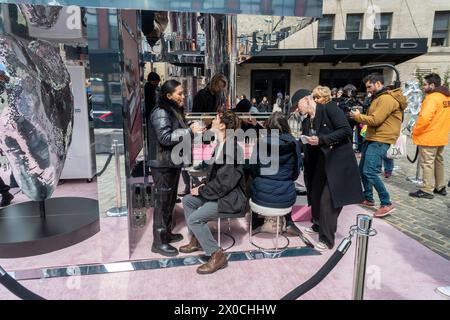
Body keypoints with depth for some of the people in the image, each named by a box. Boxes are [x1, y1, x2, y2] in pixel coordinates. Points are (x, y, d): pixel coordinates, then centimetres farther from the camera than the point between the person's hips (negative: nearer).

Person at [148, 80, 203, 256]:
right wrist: (189, 131, -25)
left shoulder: (175, 111, 14)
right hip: (163, 165, -9)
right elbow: (165, 137, -27)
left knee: (170, 200, 16)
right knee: (162, 201, -3)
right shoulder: (161, 113, -16)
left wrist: (191, 129, 3)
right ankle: (159, 242, 8)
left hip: (173, 163, 9)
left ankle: (166, 232, 30)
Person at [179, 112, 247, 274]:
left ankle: (217, 255, -5)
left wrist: (202, 191, -14)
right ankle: (196, 241, 23)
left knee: (194, 219, -18)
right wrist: (204, 186, 2)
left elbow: (225, 182, -25)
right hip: (220, 192, 10)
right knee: (187, 200, 13)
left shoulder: (231, 148, -24)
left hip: (230, 197, -10)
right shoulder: (221, 145, 5)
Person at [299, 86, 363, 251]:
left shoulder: (329, 108, -12)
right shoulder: (307, 121, 8)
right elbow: (307, 145, 13)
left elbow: (346, 130, -20)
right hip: (320, 162, 8)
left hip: (338, 161, -7)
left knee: (328, 199, -6)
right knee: (316, 194, 15)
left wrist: (321, 139, -23)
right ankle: (318, 224, 39)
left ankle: (327, 239, 8)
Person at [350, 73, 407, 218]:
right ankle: (368, 198, 27)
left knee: (370, 172, -16)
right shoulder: (378, 98, 20)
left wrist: (358, 116, -7)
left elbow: (375, 120, -21)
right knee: (362, 169, 14)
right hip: (371, 138, 11)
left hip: (380, 140, -11)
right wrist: (360, 116, 2)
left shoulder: (387, 98, -14)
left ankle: (387, 204, -6)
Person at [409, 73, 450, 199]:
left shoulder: (432, 98, -18)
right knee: (439, 161, 18)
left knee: (427, 163, -4)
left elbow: (424, 118, -27)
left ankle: (427, 190, 0)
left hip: (428, 137, -9)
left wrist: (415, 131, -14)